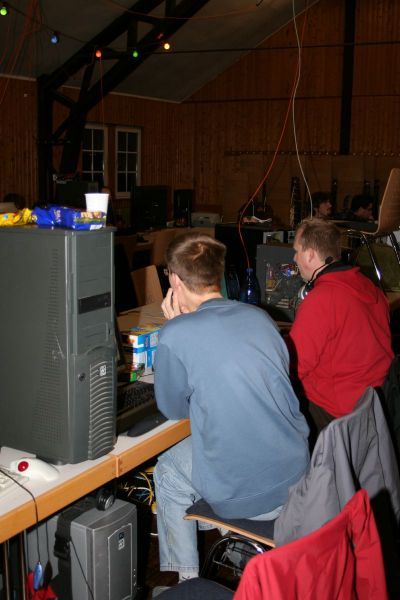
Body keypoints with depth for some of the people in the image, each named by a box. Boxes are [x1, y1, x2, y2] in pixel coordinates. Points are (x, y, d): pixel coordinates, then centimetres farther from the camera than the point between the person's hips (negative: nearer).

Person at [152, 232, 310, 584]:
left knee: (167, 472, 23)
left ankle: (186, 578, 32)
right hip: (297, 477, 6)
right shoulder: (260, 317, 1)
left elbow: (174, 409, -1)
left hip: (242, 495, -6)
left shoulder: (177, 335, -17)